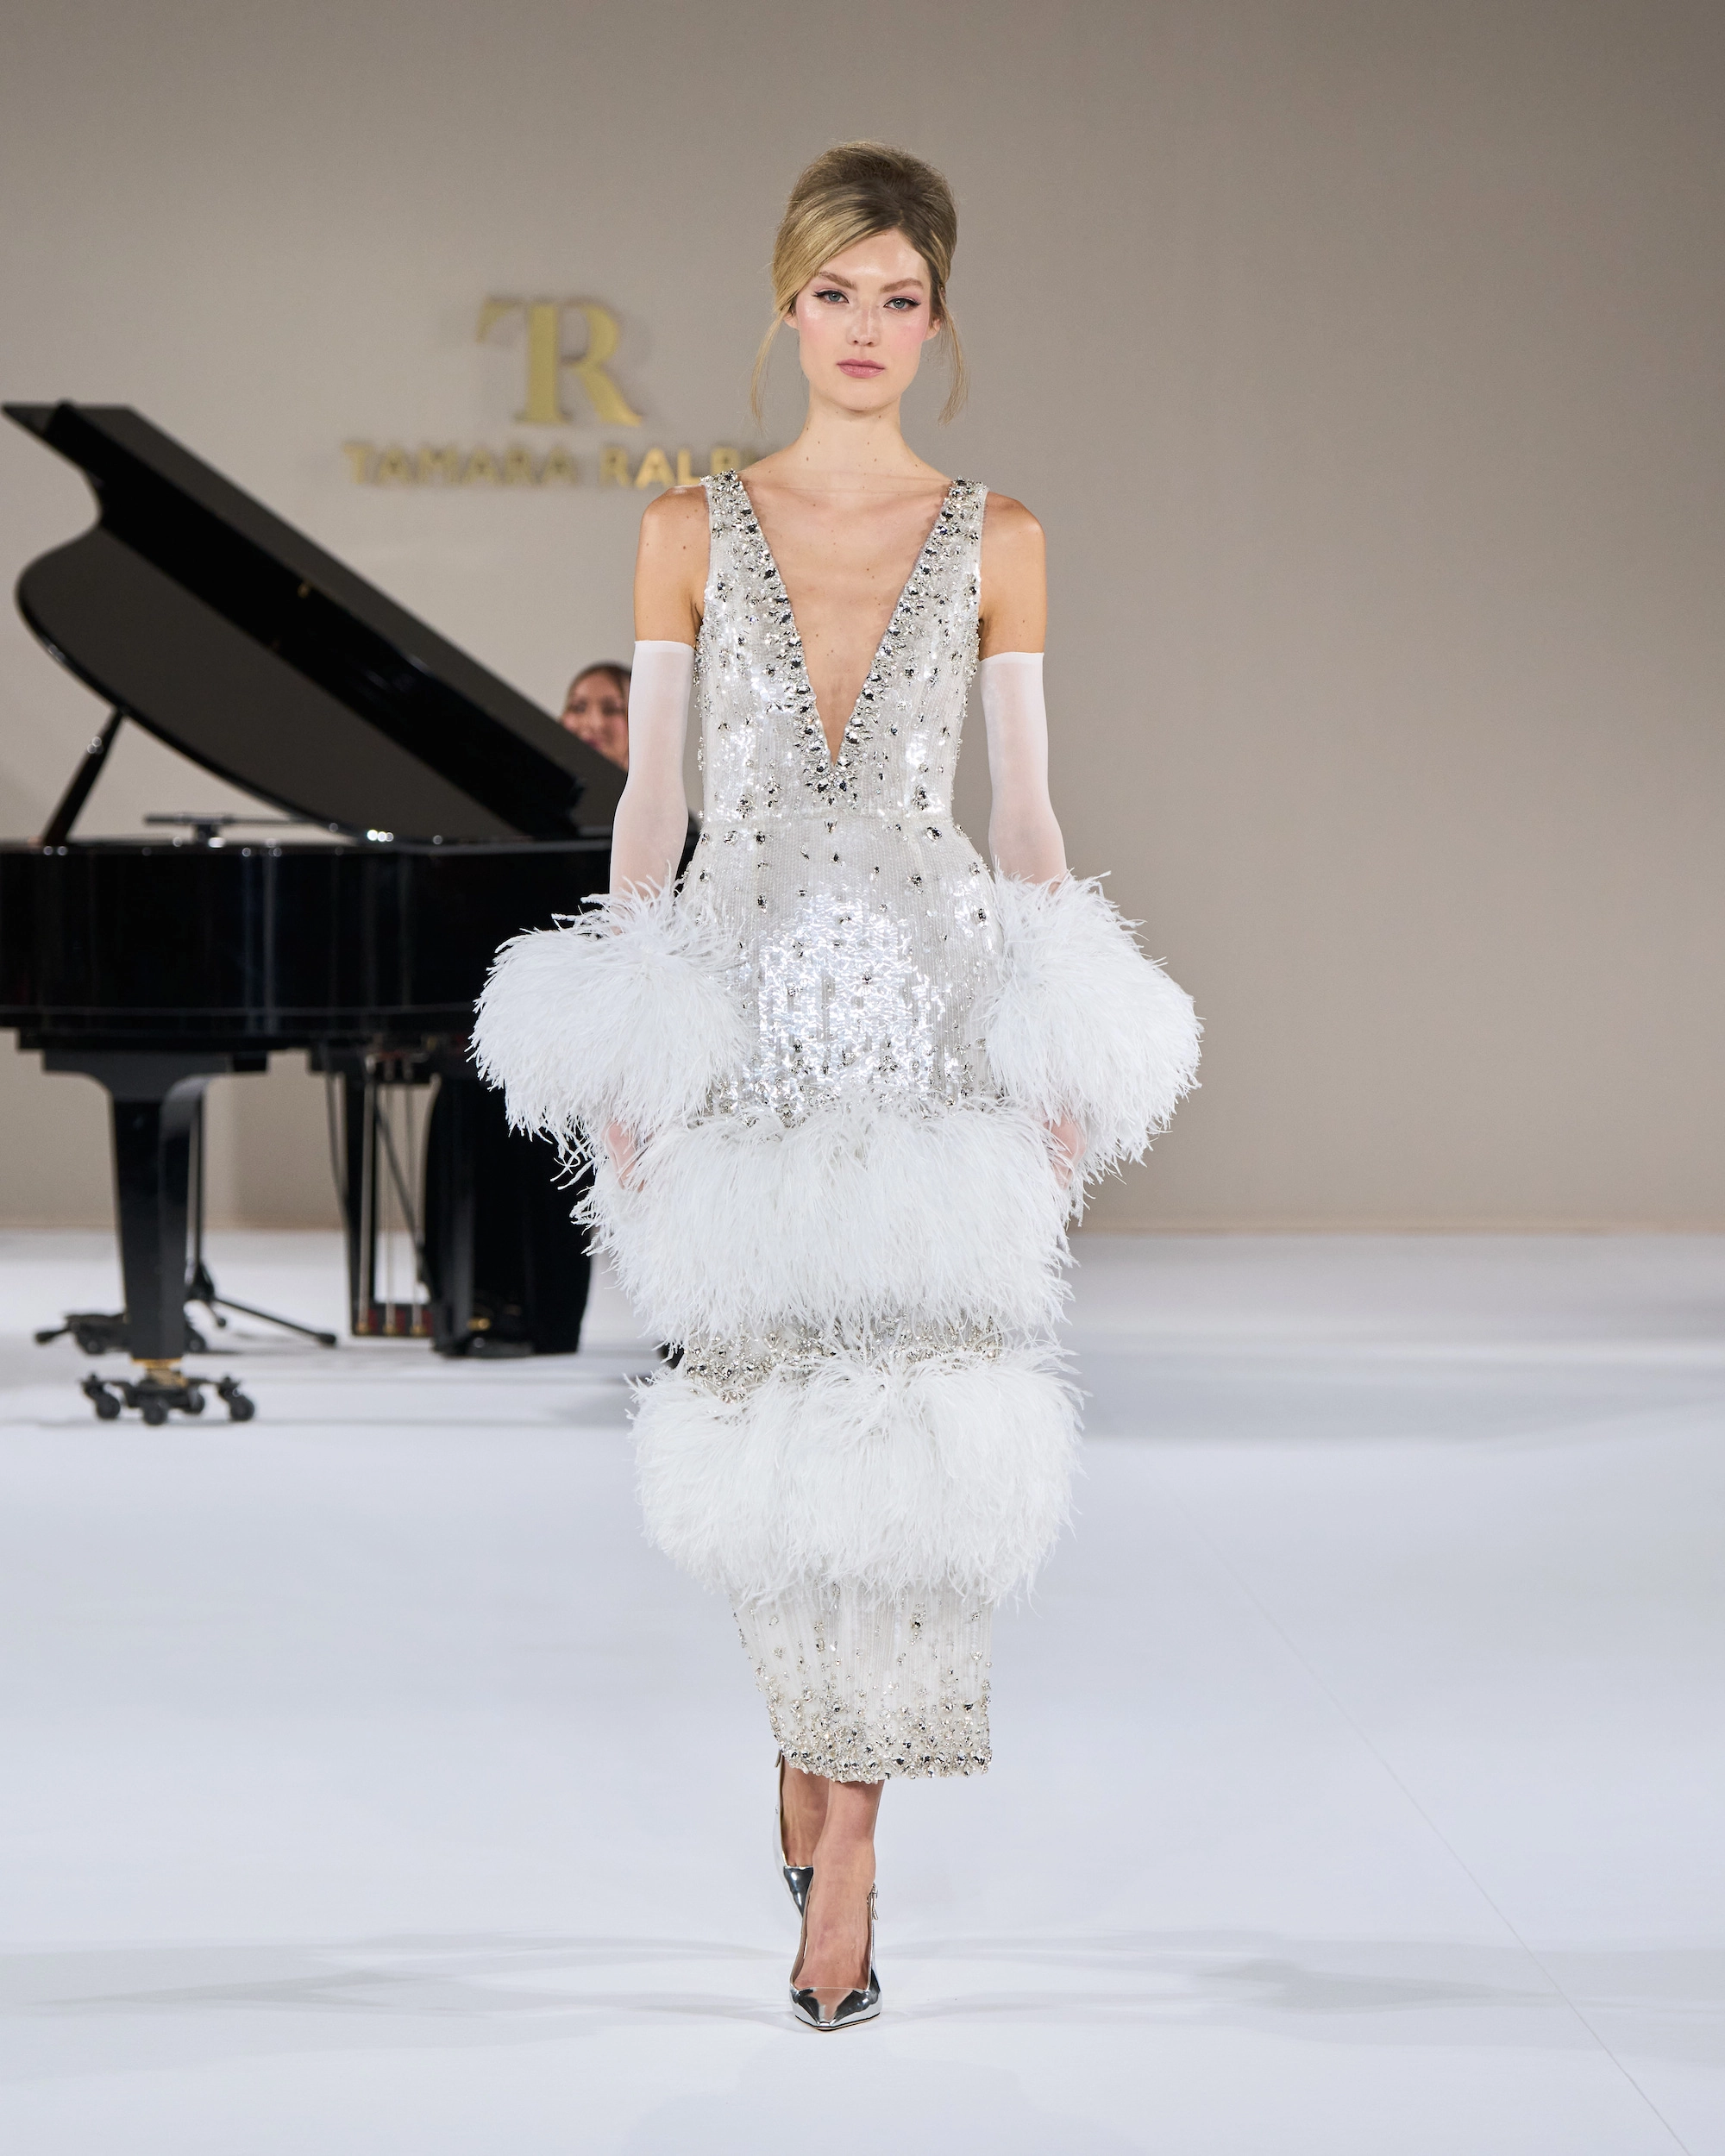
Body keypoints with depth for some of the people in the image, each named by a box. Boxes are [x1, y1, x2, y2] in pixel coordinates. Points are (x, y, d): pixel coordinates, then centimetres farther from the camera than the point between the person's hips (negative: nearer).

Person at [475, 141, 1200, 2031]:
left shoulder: (993, 541, 6)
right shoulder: (693, 529, 7)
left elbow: (1024, 805, 7)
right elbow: (650, 791, 7)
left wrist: (1063, 1062, 1)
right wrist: (620, 1057, 2)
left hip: (934, 996, -1)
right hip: (745, 998, 1)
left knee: (906, 1414, -9)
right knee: (766, 1404, 3)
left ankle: (841, 1840, -6)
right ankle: (811, 1743, 28)